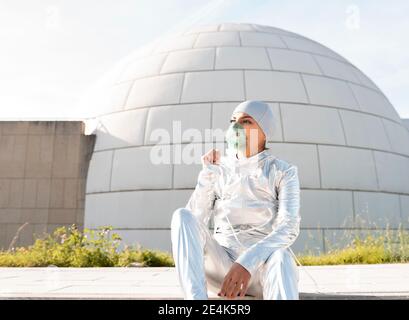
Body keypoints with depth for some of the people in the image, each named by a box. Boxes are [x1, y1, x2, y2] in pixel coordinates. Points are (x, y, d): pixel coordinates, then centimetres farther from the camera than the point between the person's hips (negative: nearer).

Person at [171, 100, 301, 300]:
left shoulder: (283, 171, 6)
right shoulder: (218, 169, 14)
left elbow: (289, 228, -11)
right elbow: (195, 219, 3)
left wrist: (248, 262, -27)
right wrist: (207, 173, -8)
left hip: (262, 265, -2)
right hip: (220, 263, 2)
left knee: (280, 258, -39)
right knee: (183, 216, -25)